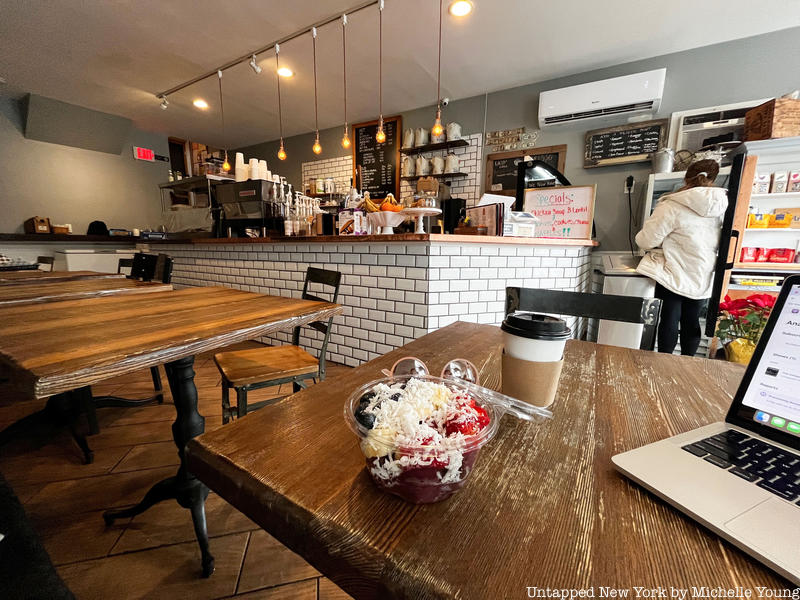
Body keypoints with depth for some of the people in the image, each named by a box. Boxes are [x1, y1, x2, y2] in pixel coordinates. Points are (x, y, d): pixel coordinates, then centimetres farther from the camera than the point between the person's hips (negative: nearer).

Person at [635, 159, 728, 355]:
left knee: (670, 321, 4)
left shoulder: (672, 206, -16)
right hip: (703, 278, 5)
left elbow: (646, 240, -14)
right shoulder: (721, 206, 0)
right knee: (692, 322, 15)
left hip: (675, 275, -4)